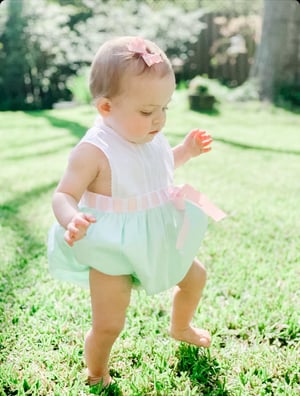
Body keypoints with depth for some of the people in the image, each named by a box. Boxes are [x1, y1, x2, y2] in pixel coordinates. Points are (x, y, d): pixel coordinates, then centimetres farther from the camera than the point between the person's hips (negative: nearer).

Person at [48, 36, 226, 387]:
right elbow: (64, 195, -26)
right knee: (108, 325, -5)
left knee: (195, 276, 23)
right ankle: (96, 377, 29)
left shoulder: (151, 137, -3)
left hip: (160, 238, 7)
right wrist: (71, 220, -47)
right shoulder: (93, 151, -26)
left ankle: (180, 328, 55)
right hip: (112, 250, -7)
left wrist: (186, 150, 6)